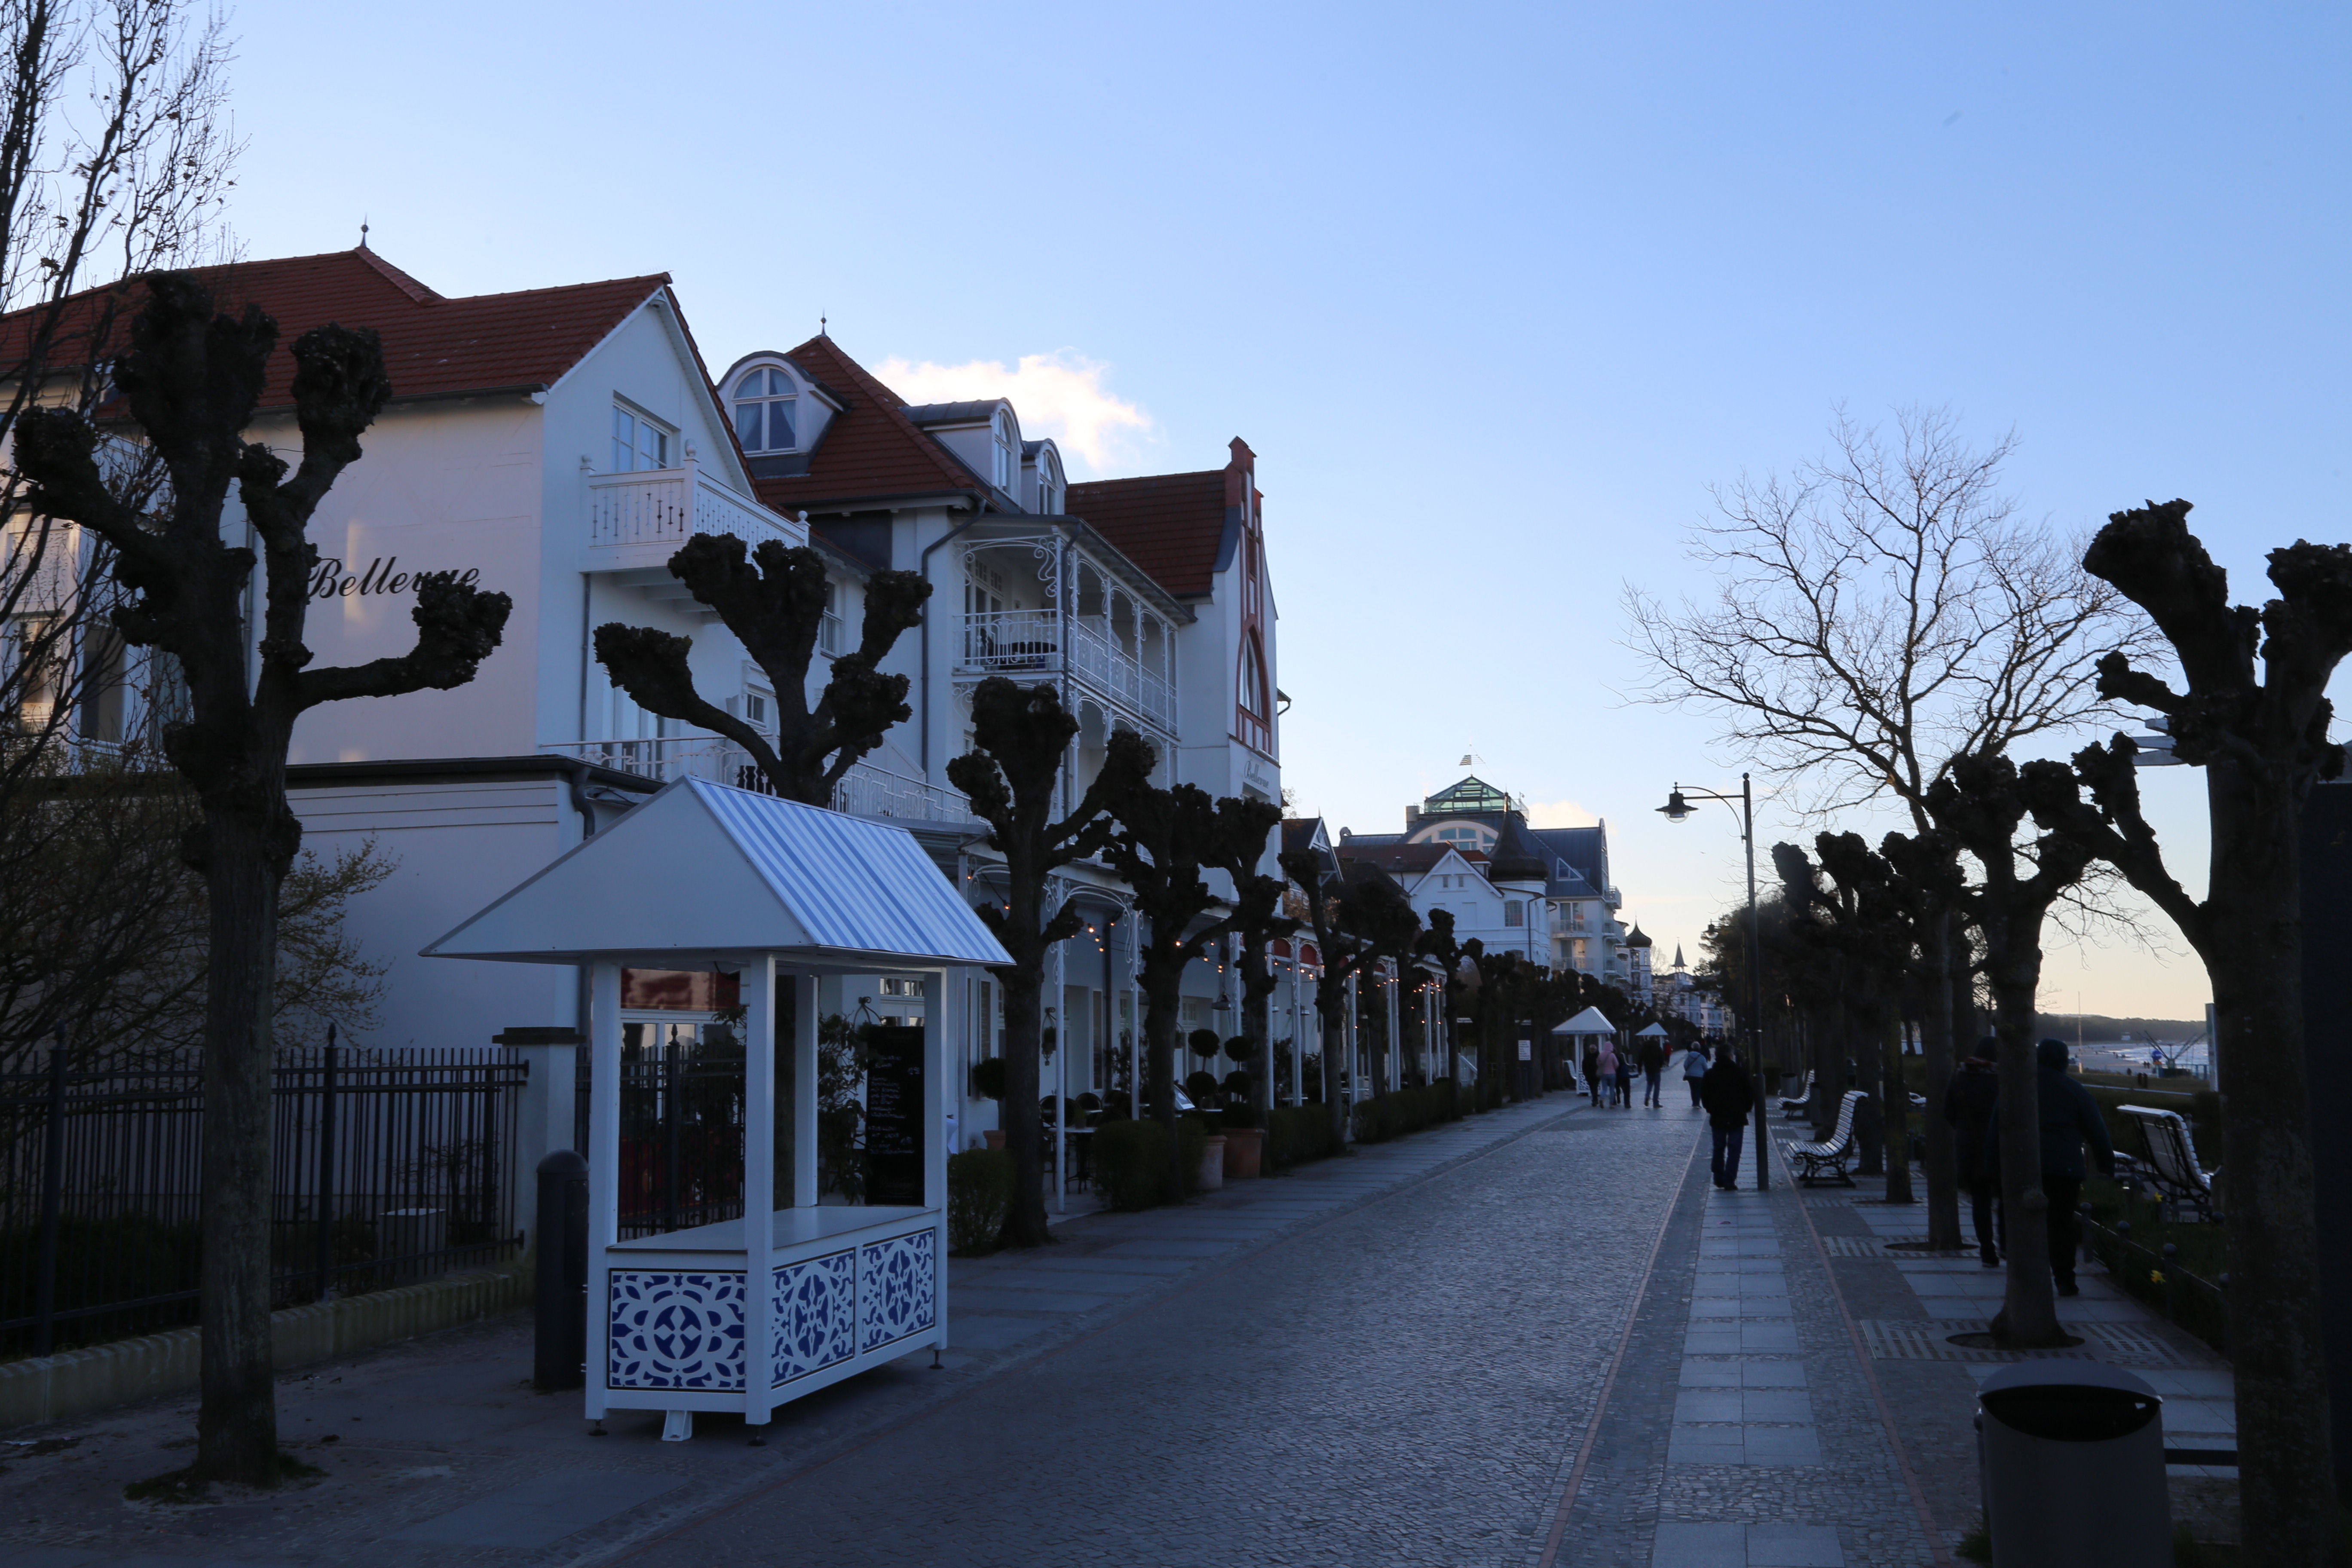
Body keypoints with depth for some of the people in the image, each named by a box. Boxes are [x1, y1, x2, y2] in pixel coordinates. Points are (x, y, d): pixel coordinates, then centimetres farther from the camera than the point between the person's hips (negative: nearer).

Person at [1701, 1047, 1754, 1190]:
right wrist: (1746, 1109, 13)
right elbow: (1750, 1093, -1)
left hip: (1717, 1118, 3)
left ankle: (1719, 1179, 18)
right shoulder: (1741, 1072, -5)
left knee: (1719, 1149, 14)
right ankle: (1730, 1182, -7)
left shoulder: (1710, 1074, 2)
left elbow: (1704, 1095, 6)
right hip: (1737, 1118, -3)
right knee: (1734, 1150, -1)